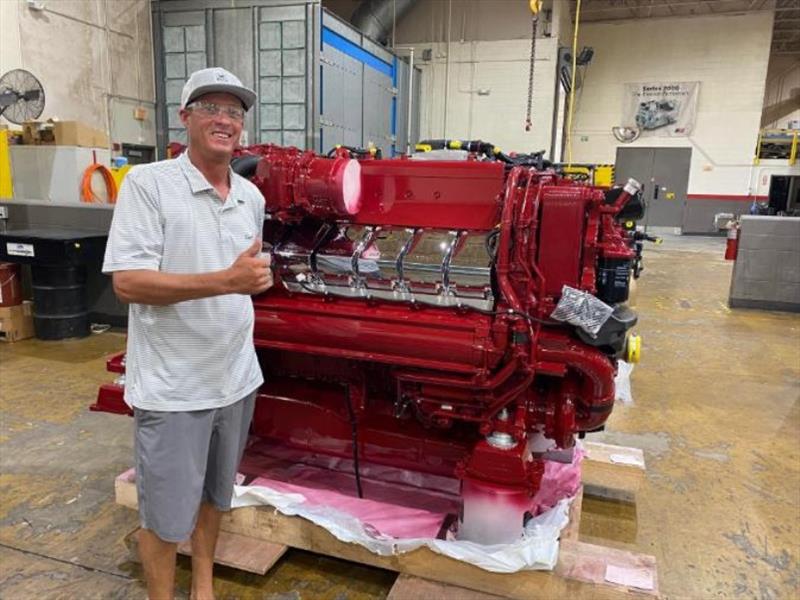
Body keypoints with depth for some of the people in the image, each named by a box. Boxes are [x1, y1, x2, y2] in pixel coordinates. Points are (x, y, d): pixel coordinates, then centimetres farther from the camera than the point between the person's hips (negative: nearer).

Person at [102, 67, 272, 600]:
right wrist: (225, 281, -29)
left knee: (215, 494, 23)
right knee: (166, 514, 9)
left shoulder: (252, 197, 7)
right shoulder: (148, 183, -12)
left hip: (237, 379, 6)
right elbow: (127, 281, -21)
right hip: (171, 388, -6)